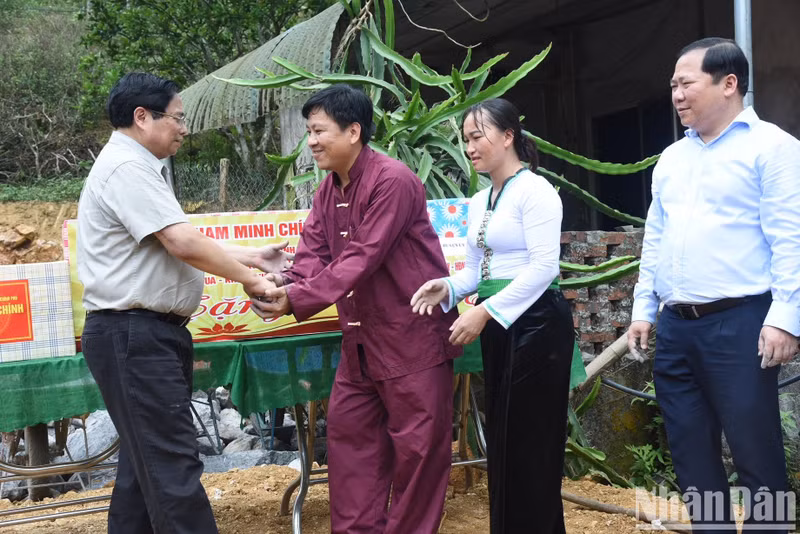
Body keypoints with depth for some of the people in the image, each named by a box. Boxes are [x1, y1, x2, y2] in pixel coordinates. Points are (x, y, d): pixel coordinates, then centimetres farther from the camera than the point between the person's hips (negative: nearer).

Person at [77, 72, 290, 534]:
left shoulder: (141, 168, 17)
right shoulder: (127, 168, -16)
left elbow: (180, 245, 20)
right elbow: (184, 244, -22)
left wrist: (252, 257, 15)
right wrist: (250, 281, -11)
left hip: (147, 334, 11)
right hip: (134, 335, -11)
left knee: (146, 457, 16)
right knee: (173, 463, -8)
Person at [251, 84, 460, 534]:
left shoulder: (392, 182, -19)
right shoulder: (329, 189, 9)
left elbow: (362, 259, -25)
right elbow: (313, 253, 0)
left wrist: (298, 299, -29)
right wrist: (284, 286, -21)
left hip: (413, 336, -9)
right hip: (361, 340, 9)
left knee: (417, 445, 3)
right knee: (350, 434, 13)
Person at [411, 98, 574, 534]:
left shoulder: (534, 190, -12)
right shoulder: (478, 202, 14)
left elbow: (544, 266, -20)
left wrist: (484, 312, -23)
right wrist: (448, 289, -6)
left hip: (536, 323, -9)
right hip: (496, 327, 9)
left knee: (529, 442, -1)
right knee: (502, 439, 14)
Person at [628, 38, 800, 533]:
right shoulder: (672, 158, 17)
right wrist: (643, 310, 15)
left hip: (738, 323, -7)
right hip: (675, 327, 7)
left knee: (755, 453, -1)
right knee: (691, 451, 12)